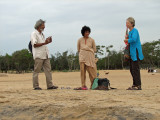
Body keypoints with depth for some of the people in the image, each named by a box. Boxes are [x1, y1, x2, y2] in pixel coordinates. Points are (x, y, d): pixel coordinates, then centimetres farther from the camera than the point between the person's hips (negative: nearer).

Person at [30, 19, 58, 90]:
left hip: (45, 55, 8)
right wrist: (44, 43, -18)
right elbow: (35, 44, -14)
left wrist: (47, 41, 8)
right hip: (38, 56, -8)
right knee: (36, 71, -3)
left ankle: (50, 85, 3)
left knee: (48, 70, 2)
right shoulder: (34, 34, -4)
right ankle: (36, 86, 1)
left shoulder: (42, 34, 22)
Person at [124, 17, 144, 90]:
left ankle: (138, 85, -7)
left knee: (135, 69, -10)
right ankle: (135, 84, 18)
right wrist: (127, 38, 8)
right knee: (132, 69, 12)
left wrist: (127, 40, -11)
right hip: (131, 53, 10)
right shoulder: (130, 32, 17)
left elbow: (134, 39, -28)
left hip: (135, 52, -10)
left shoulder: (135, 31, -12)